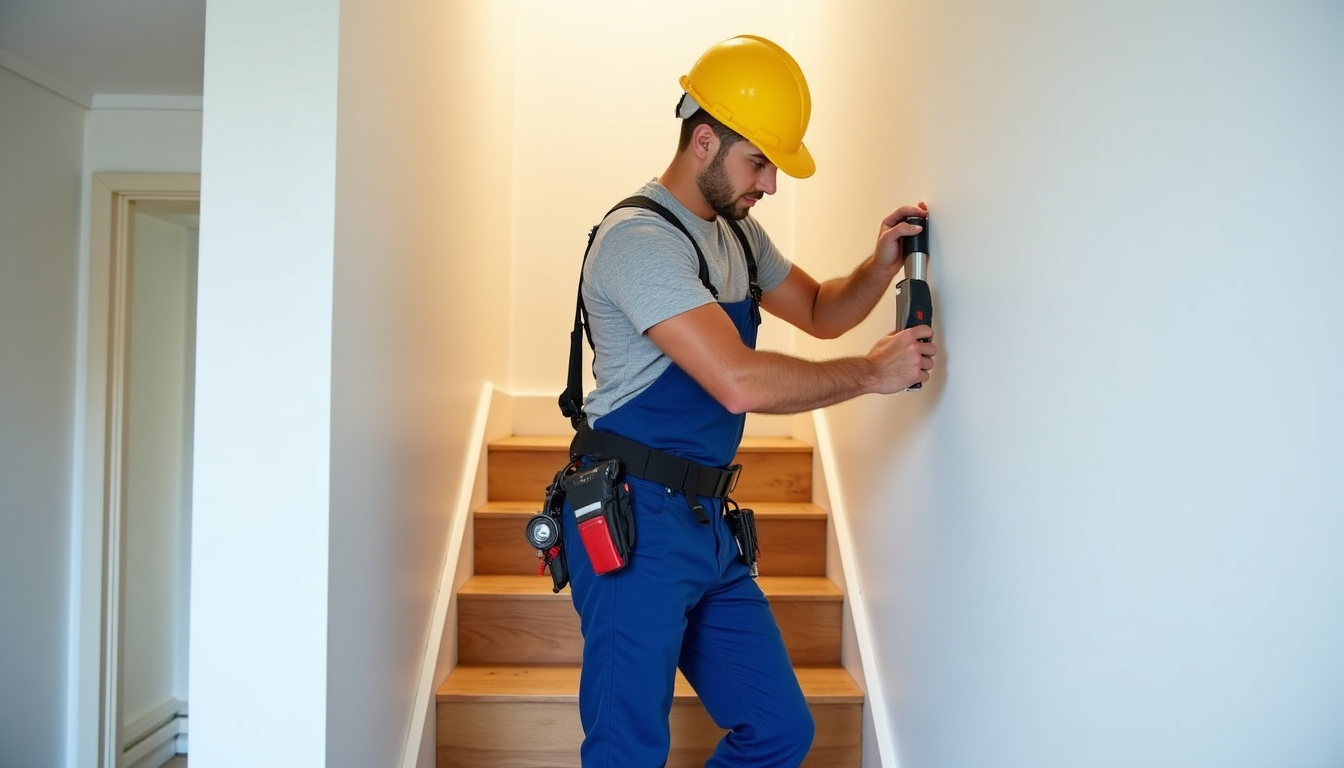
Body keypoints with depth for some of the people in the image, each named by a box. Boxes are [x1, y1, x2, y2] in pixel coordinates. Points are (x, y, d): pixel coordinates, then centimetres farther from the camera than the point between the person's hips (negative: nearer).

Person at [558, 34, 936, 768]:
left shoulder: (737, 234, 14)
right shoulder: (639, 237, -16)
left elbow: (819, 311, 25)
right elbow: (741, 382, -25)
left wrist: (880, 266, 4)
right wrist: (871, 373, -13)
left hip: (707, 521, 9)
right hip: (633, 520, -9)